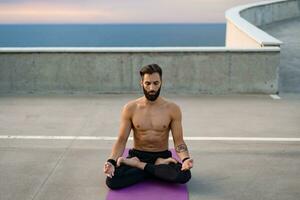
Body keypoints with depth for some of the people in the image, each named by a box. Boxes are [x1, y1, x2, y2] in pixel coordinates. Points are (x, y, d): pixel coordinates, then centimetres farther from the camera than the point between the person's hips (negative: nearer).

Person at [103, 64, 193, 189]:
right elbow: (121, 140, -4)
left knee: (184, 175, -33)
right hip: (137, 155, 0)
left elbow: (178, 141, -4)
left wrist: (185, 159, -26)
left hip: (162, 156, 0)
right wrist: (111, 161, -23)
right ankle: (158, 167, -10)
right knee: (112, 180, -29)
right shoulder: (130, 108, -5)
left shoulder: (172, 109, -5)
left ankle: (138, 166, -13)